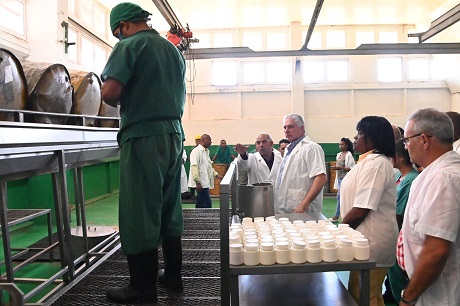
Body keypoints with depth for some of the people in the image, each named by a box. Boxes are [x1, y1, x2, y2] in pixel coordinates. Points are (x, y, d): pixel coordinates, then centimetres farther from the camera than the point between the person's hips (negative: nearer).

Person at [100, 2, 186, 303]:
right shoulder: (174, 50, 18)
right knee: (169, 210, 14)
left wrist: (120, 102, 4)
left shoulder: (129, 45, -4)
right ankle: (173, 275, 25)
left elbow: (110, 92, -15)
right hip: (174, 135, 8)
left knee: (139, 213, 1)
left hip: (143, 137, -7)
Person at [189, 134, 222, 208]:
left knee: (200, 205, 13)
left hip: (206, 182, 9)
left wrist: (216, 175, 16)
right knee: (207, 204, -10)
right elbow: (194, 167, -18)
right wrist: (197, 182, -22)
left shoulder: (206, 151, 19)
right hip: (202, 183, -9)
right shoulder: (196, 151, -10)